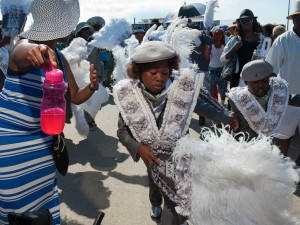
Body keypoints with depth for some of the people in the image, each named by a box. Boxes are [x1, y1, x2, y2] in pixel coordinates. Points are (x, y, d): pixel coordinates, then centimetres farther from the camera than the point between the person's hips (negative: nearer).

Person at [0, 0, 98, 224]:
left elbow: (75, 97, 9)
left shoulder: (59, 58, 4)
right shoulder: (26, 44, -17)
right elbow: (21, 54, -43)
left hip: (41, 141, 7)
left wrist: (92, 86, -12)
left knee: (43, 200, 14)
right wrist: (34, 52, -67)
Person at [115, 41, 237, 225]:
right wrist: (138, 147, -21)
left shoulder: (181, 89, -18)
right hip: (154, 160, 0)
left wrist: (224, 118, 9)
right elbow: (122, 131, -5)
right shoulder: (129, 96, -15)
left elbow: (201, 106, 2)